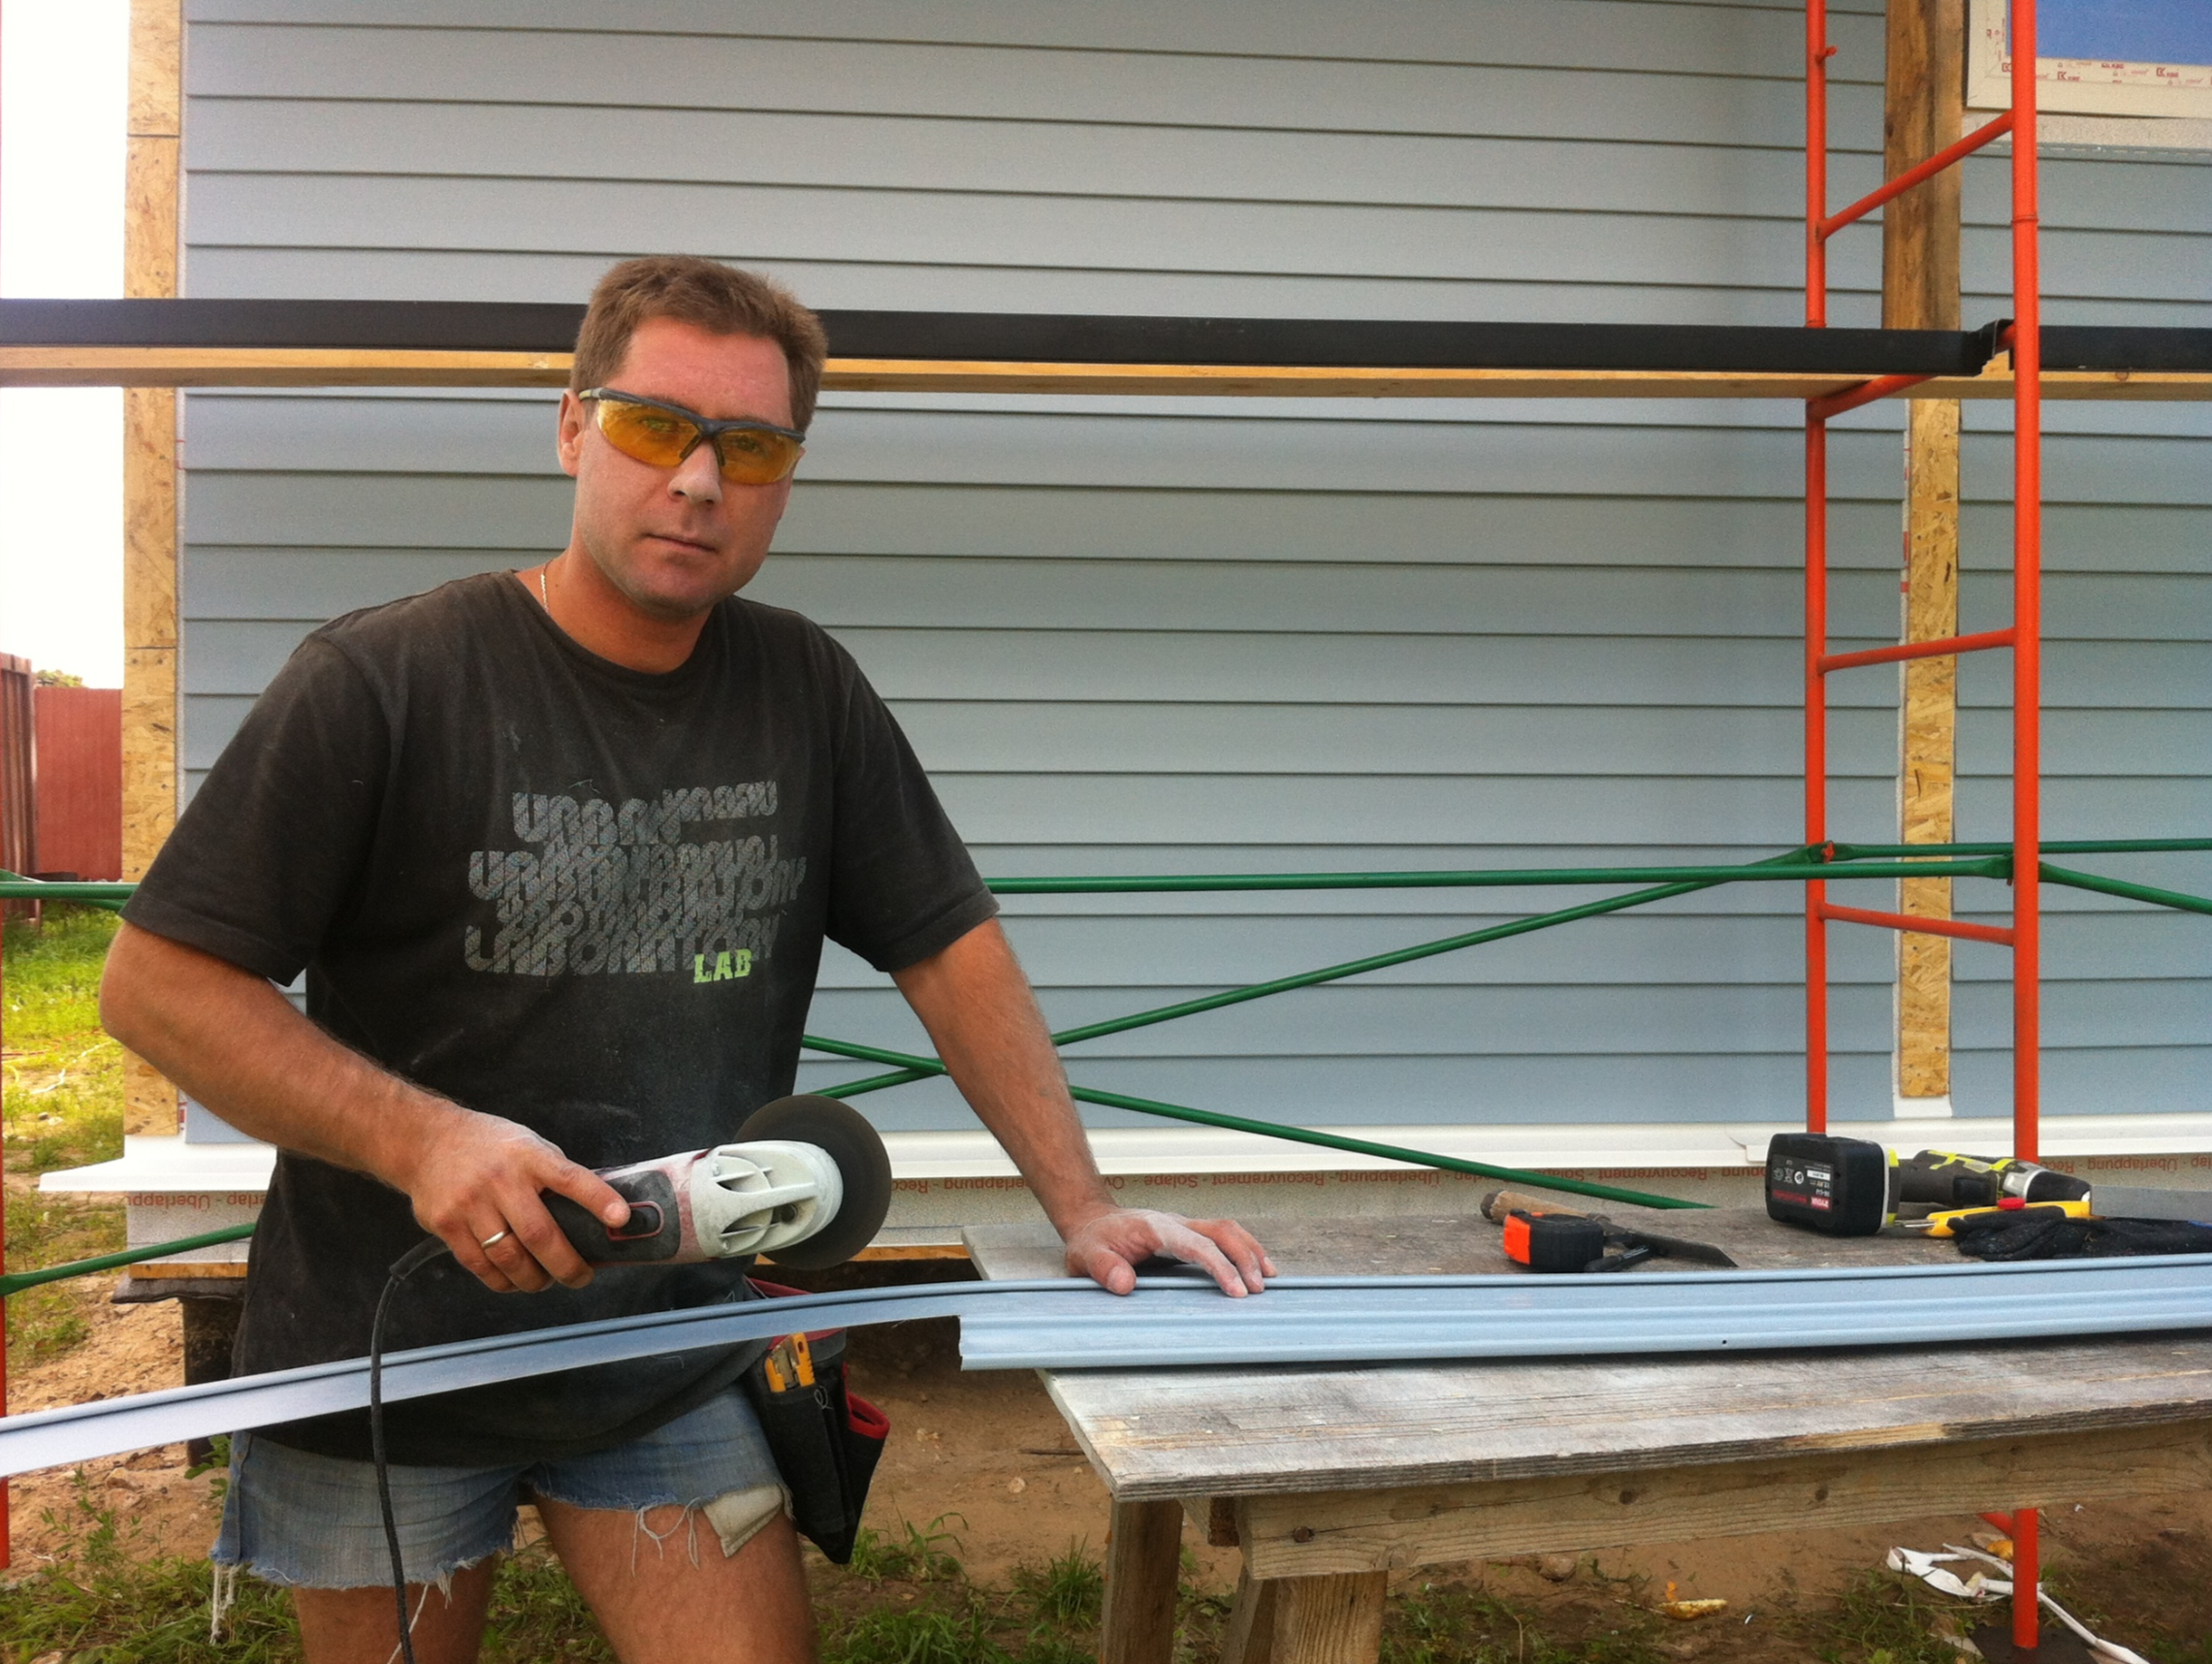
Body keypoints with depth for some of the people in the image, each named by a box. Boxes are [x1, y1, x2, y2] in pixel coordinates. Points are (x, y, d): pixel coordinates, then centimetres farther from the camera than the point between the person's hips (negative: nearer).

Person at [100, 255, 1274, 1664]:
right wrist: (418, 1137, -25)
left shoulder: (804, 691, -1)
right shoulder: (380, 683, -14)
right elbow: (156, 981, -12)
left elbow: (951, 949, 3)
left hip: (678, 1359, 3)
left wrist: (1081, 1205, -3)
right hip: (381, 1364, -2)